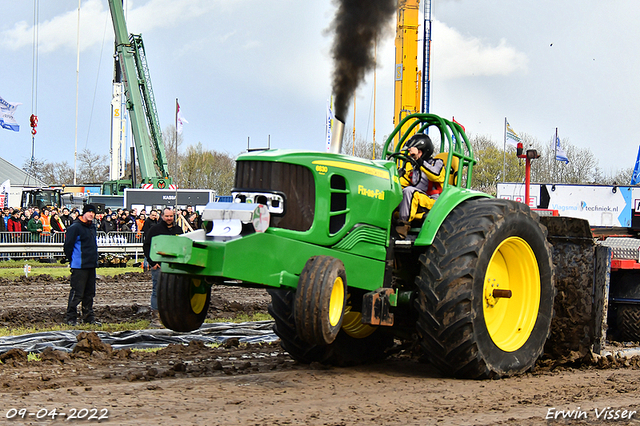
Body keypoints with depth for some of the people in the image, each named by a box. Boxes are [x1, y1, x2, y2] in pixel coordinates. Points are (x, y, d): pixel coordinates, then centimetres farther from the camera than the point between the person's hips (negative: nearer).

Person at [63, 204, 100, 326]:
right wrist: (72, 261, -6)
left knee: (89, 293, 14)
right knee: (77, 293, -7)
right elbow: (68, 245, -12)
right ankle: (71, 318, 1)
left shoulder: (92, 227, 14)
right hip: (79, 266, -8)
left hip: (91, 265, 9)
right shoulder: (75, 227, -12)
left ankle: (89, 317, 22)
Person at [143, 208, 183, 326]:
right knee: (157, 291, -3)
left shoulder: (178, 230, 13)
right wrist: (152, 262, -8)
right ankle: (155, 318, 1)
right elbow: (146, 246, -1)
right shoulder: (155, 229, 0)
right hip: (158, 266, -4)